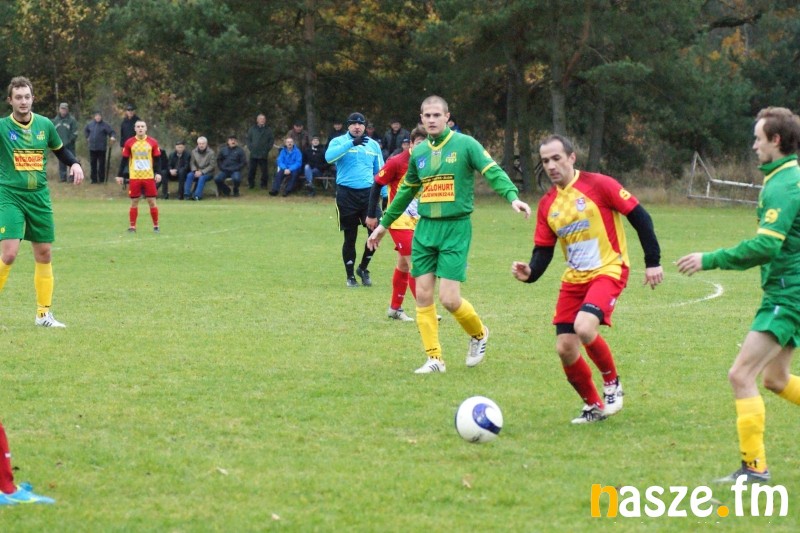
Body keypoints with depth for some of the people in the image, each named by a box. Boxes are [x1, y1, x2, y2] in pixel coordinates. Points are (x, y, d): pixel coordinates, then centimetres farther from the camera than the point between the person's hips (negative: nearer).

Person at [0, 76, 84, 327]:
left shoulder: (45, 125, 5)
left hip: (39, 197, 4)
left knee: (44, 254, 7)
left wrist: (74, 163, 3)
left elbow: (60, 149, 20)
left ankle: (44, 313, 18)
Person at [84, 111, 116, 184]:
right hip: (92, 147, 4)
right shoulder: (90, 124, 8)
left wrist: (112, 137, -32)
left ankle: (101, 179, 5)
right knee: (93, 164, 7)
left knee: (101, 164, 0)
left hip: (101, 148, -4)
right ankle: (94, 179, 14)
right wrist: (88, 137, 17)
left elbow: (111, 132, -12)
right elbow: (85, 130, 27)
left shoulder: (105, 125, -5)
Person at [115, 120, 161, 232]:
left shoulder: (153, 142, 1)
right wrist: (120, 175, 3)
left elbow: (157, 159, 3)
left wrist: (158, 173, -9)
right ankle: (132, 227, 7)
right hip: (134, 177, 0)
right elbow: (124, 160, 6)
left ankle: (156, 226, 8)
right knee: (134, 202, 2)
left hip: (149, 177, 0)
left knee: (152, 201, 0)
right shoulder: (129, 143, 2)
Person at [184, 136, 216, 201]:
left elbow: (212, 165, -11)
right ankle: (187, 194, -30)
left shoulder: (211, 153, -8)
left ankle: (197, 195, -43)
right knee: (189, 175, -26)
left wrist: (202, 172, -20)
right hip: (197, 171, 3)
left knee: (202, 177, -35)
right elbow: (192, 163, 4)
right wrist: (195, 171, -17)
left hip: (207, 173, -3)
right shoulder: (194, 152, 3)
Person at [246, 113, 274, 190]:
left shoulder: (268, 130, 7)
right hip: (253, 154, 1)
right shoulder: (252, 129, 10)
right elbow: (248, 139, 12)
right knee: (251, 170, 1)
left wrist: (267, 148, -3)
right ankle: (251, 184, 10)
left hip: (264, 155, -1)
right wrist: (250, 147, -1)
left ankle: (264, 184, 10)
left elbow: (272, 140, 7)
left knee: (264, 171, 0)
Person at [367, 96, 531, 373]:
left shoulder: (465, 144, -5)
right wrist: (384, 224, 29)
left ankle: (479, 333, 19)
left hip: (455, 228, -5)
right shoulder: (419, 152, 11)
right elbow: (406, 190, 24)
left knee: (449, 298, -10)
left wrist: (512, 196, -31)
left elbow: (493, 172, -13)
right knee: (423, 295, 0)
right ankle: (434, 358, 10)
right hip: (425, 228, 5)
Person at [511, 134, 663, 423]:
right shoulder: (547, 204, 6)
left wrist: (653, 261, -8)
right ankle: (593, 405, 22)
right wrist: (530, 272, -12)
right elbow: (543, 250, 9)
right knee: (565, 349, -1)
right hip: (573, 279, 6)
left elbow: (639, 217, -7)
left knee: (584, 328, -29)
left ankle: (612, 383, -2)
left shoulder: (598, 185, -11)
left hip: (608, 271, -6)